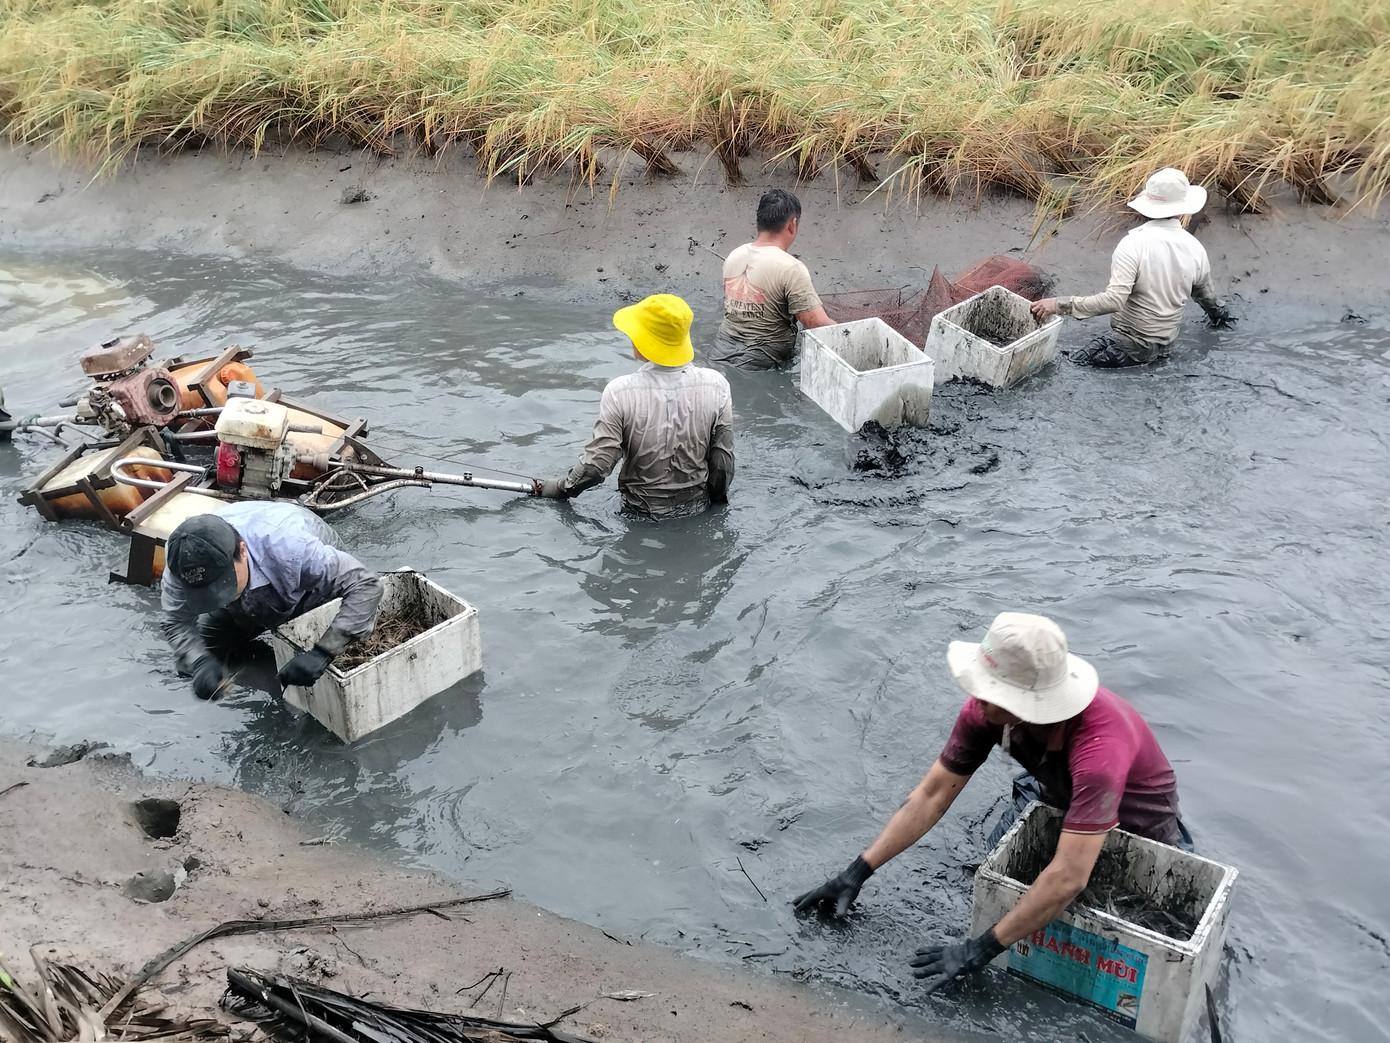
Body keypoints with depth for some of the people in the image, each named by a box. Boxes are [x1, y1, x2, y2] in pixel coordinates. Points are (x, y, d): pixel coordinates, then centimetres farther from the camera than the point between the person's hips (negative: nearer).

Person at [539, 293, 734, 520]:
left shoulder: (619, 392, -20)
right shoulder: (715, 385, -13)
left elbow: (597, 464, -16)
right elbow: (723, 462, -6)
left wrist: (559, 488, 3)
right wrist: (717, 500, 13)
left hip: (642, 512, -2)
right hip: (698, 508, 2)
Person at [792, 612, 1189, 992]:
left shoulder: (1100, 745, -48)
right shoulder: (986, 708, -29)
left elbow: (1068, 879, -49)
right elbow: (932, 795, -22)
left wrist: (979, 950, -47)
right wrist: (857, 873, -27)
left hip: (1137, 825, -5)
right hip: (1058, 794, 5)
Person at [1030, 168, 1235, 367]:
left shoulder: (1134, 244, -17)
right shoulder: (1196, 249, 2)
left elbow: (1114, 300, -27)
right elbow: (1206, 297, 21)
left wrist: (1059, 304, -27)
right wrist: (1219, 315, 44)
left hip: (1132, 345, -7)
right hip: (1165, 344, 7)